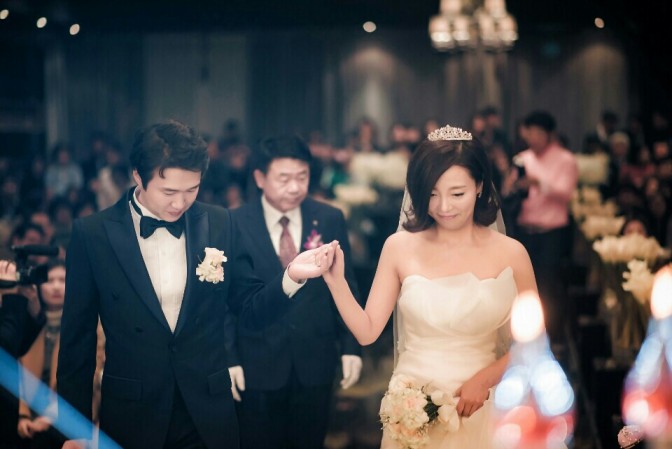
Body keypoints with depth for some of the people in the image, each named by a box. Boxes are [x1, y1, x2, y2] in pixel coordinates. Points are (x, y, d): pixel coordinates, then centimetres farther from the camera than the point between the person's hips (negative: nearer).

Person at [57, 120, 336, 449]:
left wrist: (291, 276, -16)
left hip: (210, 417, 2)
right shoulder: (93, 234, -8)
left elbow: (251, 311, 3)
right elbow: (78, 337, -2)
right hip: (132, 419, -1)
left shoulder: (219, 224, -2)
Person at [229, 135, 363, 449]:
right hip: (257, 365, -2)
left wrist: (351, 346, 0)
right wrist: (228, 359, -7)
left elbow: (344, 287, 6)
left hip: (315, 363, 2)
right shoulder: (235, 224, -7)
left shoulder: (330, 220, 0)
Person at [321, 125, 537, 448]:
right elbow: (367, 332, -6)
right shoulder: (399, 247, -6)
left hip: (478, 412, 0)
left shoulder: (510, 254, -7)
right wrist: (335, 281, -19)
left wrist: (485, 379, -15)